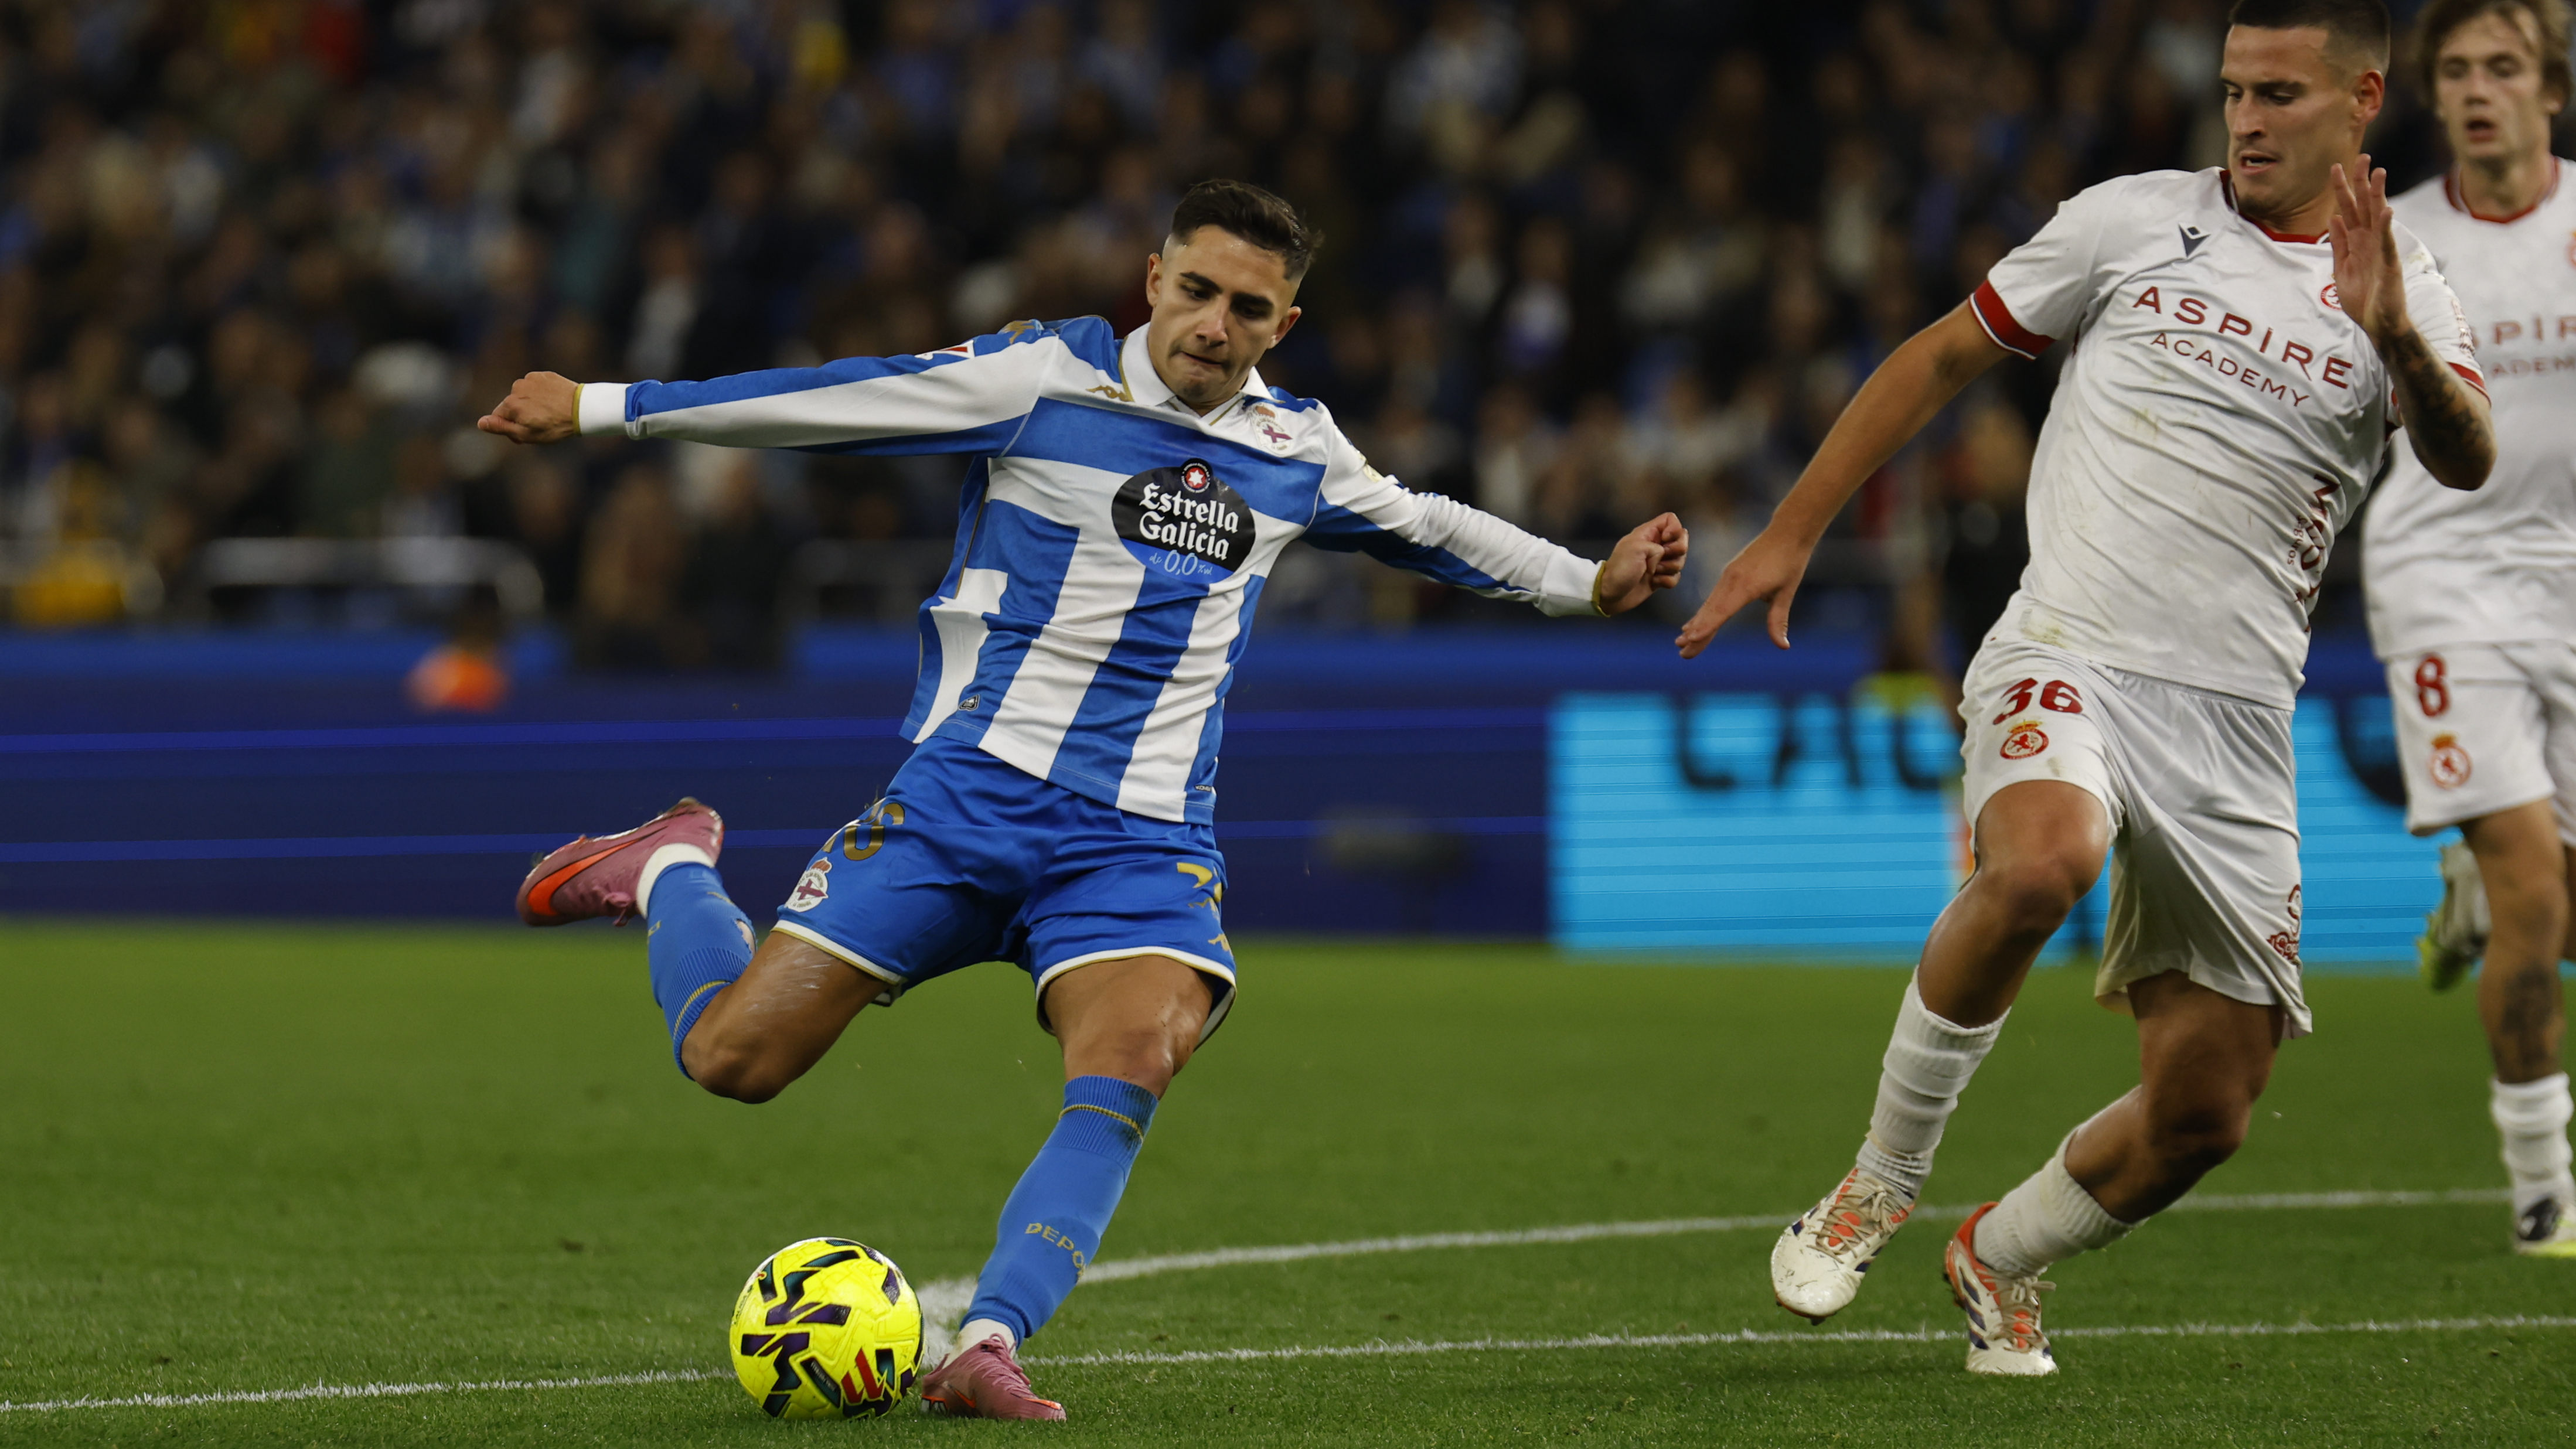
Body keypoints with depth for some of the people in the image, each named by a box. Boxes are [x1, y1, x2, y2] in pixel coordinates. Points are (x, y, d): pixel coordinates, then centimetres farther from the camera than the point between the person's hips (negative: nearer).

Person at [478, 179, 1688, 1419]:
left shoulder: (1296, 453, 10)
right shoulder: (1044, 380, -4)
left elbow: (1419, 525, 30)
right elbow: (837, 399, -3)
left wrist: (1588, 582, 29)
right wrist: (599, 408, -4)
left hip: (1141, 839, 2)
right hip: (966, 791, -2)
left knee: (1131, 1067, -28)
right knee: (734, 1059, -6)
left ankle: (986, 1347, -31)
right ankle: (668, 872, 27)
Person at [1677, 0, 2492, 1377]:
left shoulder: (2400, 288, 8)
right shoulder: (2134, 220, 6)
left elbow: (2466, 462, -10)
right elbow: (1943, 356, 14)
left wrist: (2395, 336, -30)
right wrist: (1789, 534, 10)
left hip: (2237, 726, 3)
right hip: (2067, 659, -2)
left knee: (2202, 1116, 1)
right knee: (2039, 864, -37)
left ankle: (1999, 1257, 32)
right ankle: (1880, 1179, -15)